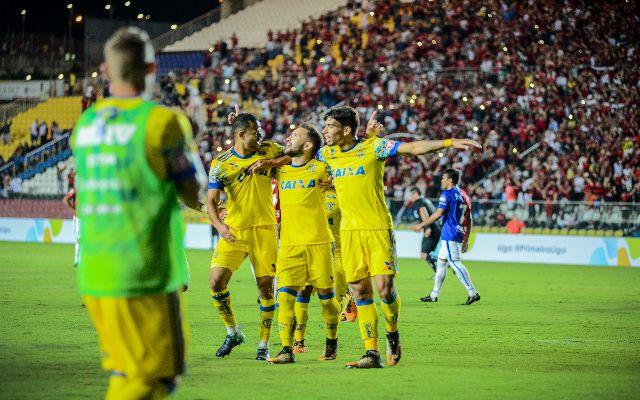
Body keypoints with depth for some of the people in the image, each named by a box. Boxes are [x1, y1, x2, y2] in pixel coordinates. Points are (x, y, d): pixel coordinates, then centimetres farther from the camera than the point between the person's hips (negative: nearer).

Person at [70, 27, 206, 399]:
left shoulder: (85, 123, 8)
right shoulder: (162, 121, -11)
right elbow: (196, 193, -4)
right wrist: (190, 141, 14)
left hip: (93, 274, 7)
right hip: (146, 278, -7)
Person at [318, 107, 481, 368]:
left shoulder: (373, 147, -6)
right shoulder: (328, 154, 9)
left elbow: (414, 148, -11)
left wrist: (449, 142, -19)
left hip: (378, 228, -4)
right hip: (349, 231, 4)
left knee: (385, 288, -12)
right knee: (361, 292, 2)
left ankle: (392, 334, 15)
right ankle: (372, 354, 5)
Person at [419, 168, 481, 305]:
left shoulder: (447, 194, -10)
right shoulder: (463, 195, 16)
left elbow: (438, 214, -16)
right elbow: (468, 219, 16)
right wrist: (466, 239, 19)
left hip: (449, 235, -9)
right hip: (460, 234, 9)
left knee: (455, 263, -12)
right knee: (441, 262, 15)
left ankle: (473, 293, -18)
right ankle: (434, 295, 19)